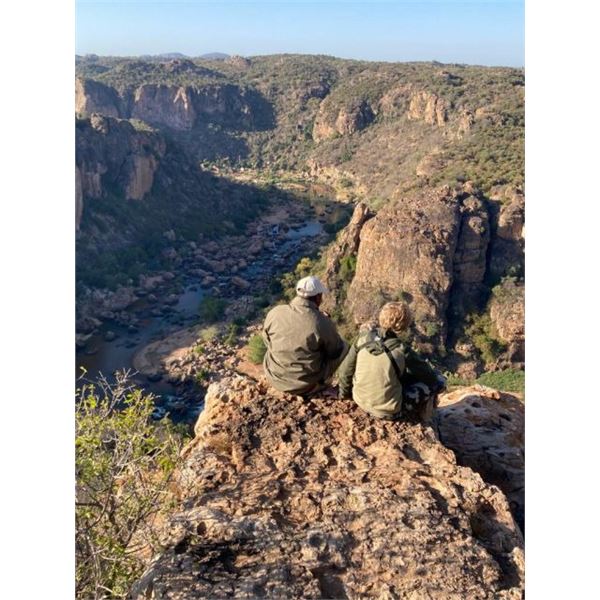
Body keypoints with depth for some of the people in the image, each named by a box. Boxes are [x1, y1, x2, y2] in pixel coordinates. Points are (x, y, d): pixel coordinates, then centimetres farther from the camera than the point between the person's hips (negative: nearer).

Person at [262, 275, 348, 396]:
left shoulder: (274, 313, -12)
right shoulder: (322, 323, -22)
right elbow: (335, 352, -4)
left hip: (275, 379, 4)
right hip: (307, 386, -3)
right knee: (344, 347, 14)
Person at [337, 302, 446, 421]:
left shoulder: (364, 338, -10)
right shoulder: (401, 350, -21)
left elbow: (345, 370, -2)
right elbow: (430, 375, -6)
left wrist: (344, 395, 15)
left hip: (361, 401, 6)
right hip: (389, 412, -5)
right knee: (438, 378, 7)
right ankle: (422, 411, 27)